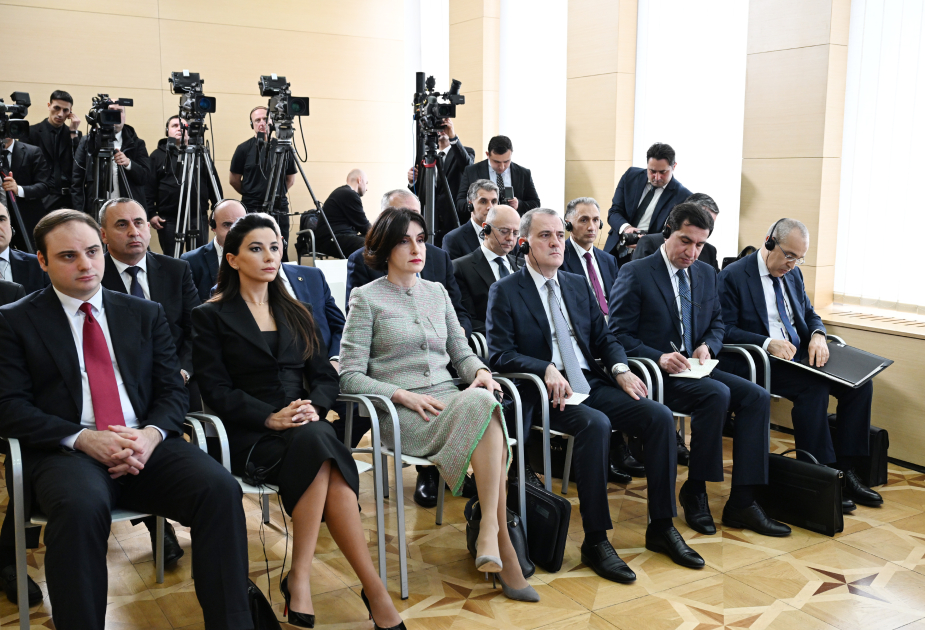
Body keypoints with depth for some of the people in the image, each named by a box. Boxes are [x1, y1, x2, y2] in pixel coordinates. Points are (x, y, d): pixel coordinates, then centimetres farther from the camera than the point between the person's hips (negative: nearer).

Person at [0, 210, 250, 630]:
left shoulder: (146, 314, 18)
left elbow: (173, 389, 13)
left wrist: (152, 434, -10)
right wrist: (83, 438, -16)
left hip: (145, 447, 3)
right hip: (66, 453, -2)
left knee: (220, 488, -26)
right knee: (81, 506, -38)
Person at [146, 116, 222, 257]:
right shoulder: (158, 155, 6)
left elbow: (214, 183, 11)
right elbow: (149, 188, 2)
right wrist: (151, 213, -7)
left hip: (199, 217, 1)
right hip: (169, 219, -1)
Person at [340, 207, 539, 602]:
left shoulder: (437, 292, 19)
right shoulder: (367, 298, 3)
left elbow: (461, 353, 19)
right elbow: (350, 377, -3)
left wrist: (480, 371, -4)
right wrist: (403, 395, -16)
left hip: (449, 400, 5)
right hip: (401, 415, -5)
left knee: (483, 400, -31)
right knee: (482, 407, -32)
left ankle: (489, 528, -30)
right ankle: (503, 546, -29)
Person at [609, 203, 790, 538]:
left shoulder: (707, 274, 15)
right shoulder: (635, 274, -5)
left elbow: (717, 322, 23)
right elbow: (619, 335, -8)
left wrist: (708, 345, -1)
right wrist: (659, 357, -22)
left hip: (695, 369, 7)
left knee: (757, 396, -16)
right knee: (717, 394, -31)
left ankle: (741, 503, -14)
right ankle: (694, 492, -15)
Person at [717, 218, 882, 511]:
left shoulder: (793, 274, 15)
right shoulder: (733, 276, -7)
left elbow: (810, 313, 20)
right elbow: (726, 330, -13)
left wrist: (818, 335, -4)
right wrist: (768, 343, -25)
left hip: (800, 355, 8)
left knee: (860, 382, -12)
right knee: (814, 387, -32)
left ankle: (845, 468, -7)